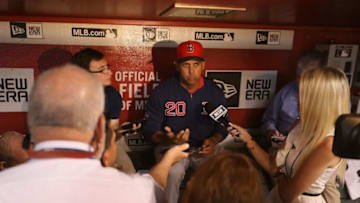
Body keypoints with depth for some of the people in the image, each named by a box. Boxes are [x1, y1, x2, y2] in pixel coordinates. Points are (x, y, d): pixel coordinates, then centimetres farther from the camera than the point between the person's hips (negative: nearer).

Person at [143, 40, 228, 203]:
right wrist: (168, 139, -24)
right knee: (173, 172, -33)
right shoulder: (161, 92, -5)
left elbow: (223, 126, 11)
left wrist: (213, 141, -11)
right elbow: (149, 129, -3)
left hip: (204, 149, 2)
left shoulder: (215, 92, 3)